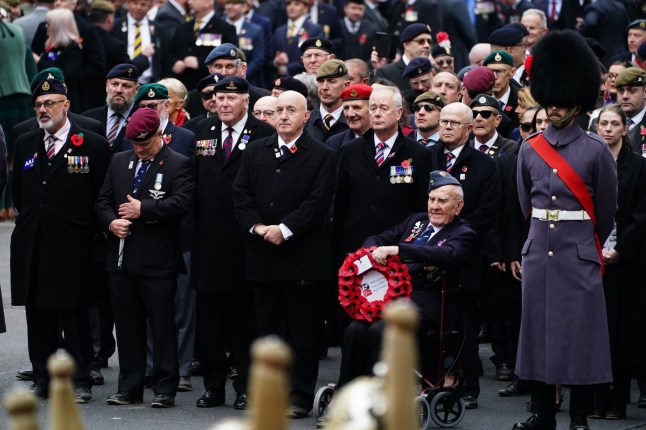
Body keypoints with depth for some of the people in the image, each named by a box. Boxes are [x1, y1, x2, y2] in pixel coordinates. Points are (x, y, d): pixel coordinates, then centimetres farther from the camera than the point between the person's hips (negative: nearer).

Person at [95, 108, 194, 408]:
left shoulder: (178, 165, -3)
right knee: (127, 326, 9)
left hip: (157, 262, -6)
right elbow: (103, 200, 16)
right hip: (121, 259, 6)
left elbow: (181, 203, -15)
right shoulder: (120, 161, 16)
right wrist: (111, 221, -4)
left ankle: (165, 390, 4)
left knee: (162, 326, -2)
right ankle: (130, 387, 16)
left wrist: (143, 209, -14)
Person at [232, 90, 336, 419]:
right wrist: (258, 227, -8)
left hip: (303, 257, -4)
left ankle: (299, 397, 2)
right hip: (263, 256, 4)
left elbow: (318, 202, -8)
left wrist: (284, 229, -15)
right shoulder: (255, 153, 14)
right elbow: (241, 194, 7)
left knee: (302, 330, -1)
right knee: (267, 326, 8)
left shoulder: (321, 156, 0)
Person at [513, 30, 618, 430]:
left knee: (581, 334, -1)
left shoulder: (596, 150, -4)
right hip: (538, 253, 3)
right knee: (538, 330, 6)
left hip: (579, 257, -3)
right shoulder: (530, 149, 6)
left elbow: (605, 213, 5)